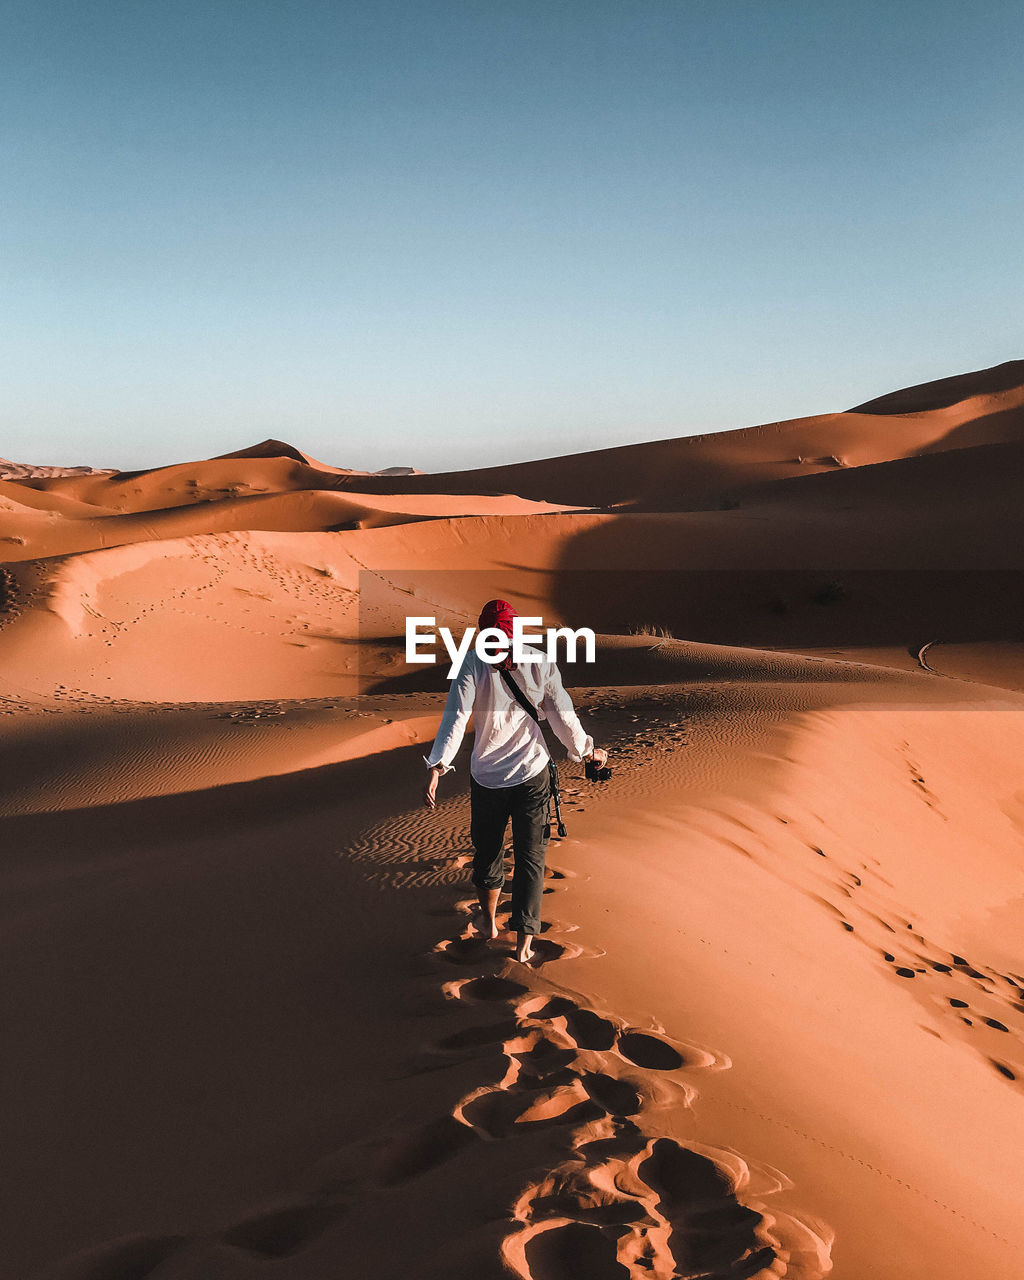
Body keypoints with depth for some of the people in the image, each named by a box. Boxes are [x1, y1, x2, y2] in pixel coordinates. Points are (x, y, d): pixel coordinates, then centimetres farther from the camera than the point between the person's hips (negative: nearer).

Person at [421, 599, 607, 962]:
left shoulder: (472, 664, -10)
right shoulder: (540, 663, -5)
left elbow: (455, 718, -19)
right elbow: (563, 717, 1)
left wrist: (437, 767, -23)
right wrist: (587, 751, 16)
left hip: (486, 776, 0)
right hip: (532, 773, 0)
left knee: (487, 850, 20)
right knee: (530, 857, 8)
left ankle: (489, 920, 39)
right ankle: (524, 942, 6)